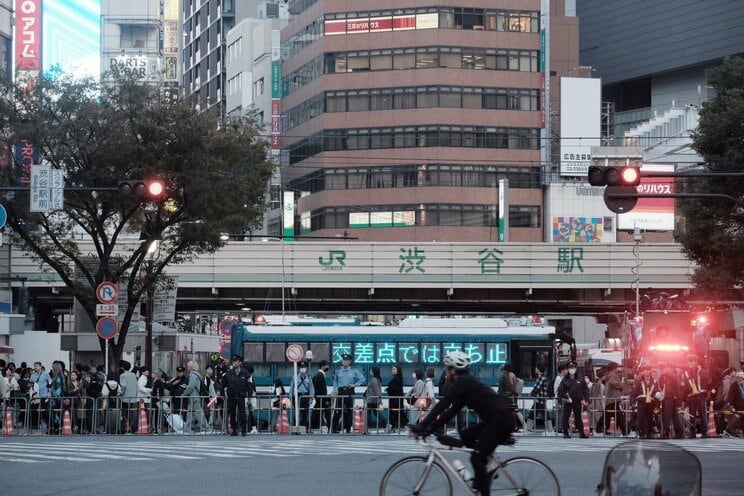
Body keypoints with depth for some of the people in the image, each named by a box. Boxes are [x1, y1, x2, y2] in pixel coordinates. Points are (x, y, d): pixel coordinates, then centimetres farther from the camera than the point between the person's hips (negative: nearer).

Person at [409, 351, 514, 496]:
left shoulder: (462, 382, -7)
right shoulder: (466, 382, 21)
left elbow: (442, 405, -13)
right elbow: (452, 411, 21)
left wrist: (422, 426, -11)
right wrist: (431, 428, 16)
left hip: (501, 419, -9)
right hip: (495, 419, 9)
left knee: (477, 457, -7)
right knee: (465, 436, 15)